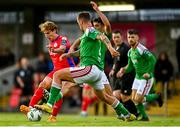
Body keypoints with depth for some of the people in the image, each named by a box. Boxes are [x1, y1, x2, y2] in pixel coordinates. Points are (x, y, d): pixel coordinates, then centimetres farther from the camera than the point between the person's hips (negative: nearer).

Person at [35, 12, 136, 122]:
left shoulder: (90, 31, -4)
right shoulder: (88, 34, 24)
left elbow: (102, 37, -25)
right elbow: (82, 51, 37)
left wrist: (110, 47, -43)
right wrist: (69, 54, 23)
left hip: (90, 68, -10)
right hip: (98, 71, 10)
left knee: (58, 75, -10)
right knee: (103, 96, 27)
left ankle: (50, 105, -19)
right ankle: (127, 115, 33)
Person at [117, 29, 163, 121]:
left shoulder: (142, 50, -20)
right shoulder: (130, 52, 8)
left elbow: (152, 60, -25)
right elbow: (130, 66, 16)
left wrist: (149, 73, -24)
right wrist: (124, 70, -4)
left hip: (146, 78, -9)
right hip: (137, 77, 9)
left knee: (138, 99, -8)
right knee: (134, 99, 5)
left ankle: (156, 97, 14)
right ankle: (144, 117, 19)